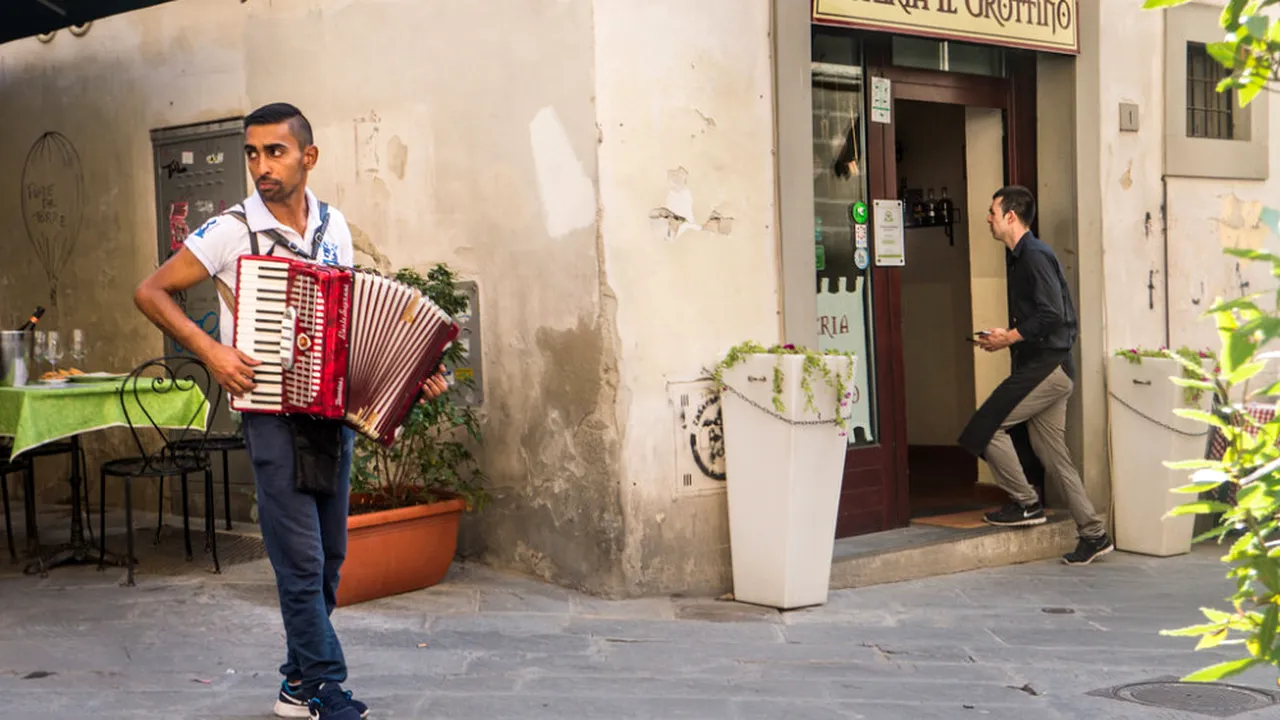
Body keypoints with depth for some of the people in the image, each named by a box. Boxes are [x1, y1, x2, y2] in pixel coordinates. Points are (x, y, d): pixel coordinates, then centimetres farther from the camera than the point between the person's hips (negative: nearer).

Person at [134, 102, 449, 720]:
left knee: (329, 557, 11)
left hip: (334, 410, 5)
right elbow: (151, 292, -3)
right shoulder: (231, 231, -8)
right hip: (272, 412, -5)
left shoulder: (335, 227, 7)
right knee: (301, 560, -5)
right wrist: (210, 350, -15)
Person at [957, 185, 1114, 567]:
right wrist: (1005, 337, 8)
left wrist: (1010, 337, -13)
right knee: (1052, 454, 9)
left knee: (986, 427, -9)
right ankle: (1093, 534, 13)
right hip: (1045, 368, 10)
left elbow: (1052, 315, -22)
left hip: (1046, 367, -10)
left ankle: (1025, 503, 1)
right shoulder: (1019, 257, 19)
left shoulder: (1035, 256, -13)